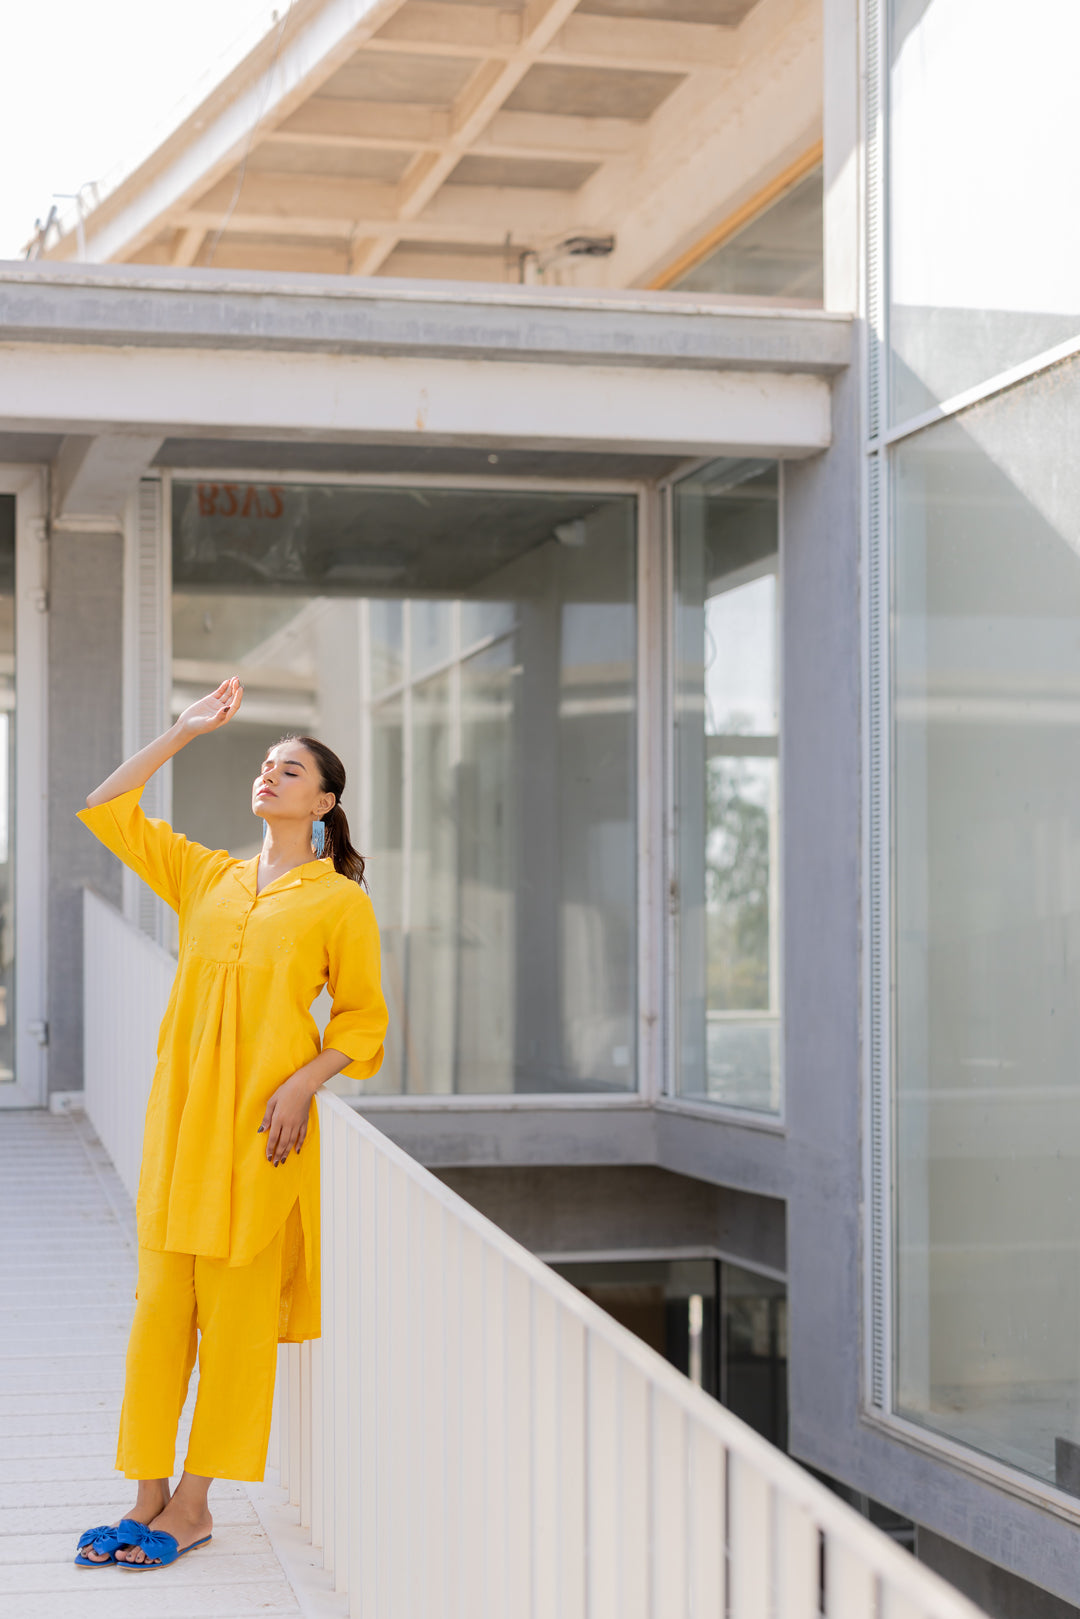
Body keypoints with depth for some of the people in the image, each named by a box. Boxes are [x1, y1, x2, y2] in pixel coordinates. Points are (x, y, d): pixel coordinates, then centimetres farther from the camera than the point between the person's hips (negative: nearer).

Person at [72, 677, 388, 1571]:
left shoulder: (341, 901, 3)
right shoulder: (208, 875, 16)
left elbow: (363, 1018, 1)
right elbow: (107, 809, 15)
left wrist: (302, 1084, -14)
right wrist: (186, 730, 13)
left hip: (264, 1124, -4)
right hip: (180, 1111, 4)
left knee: (237, 1313, -1)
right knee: (159, 1304, 4)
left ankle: (193, 1505, 6)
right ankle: (149, 1495, 12)